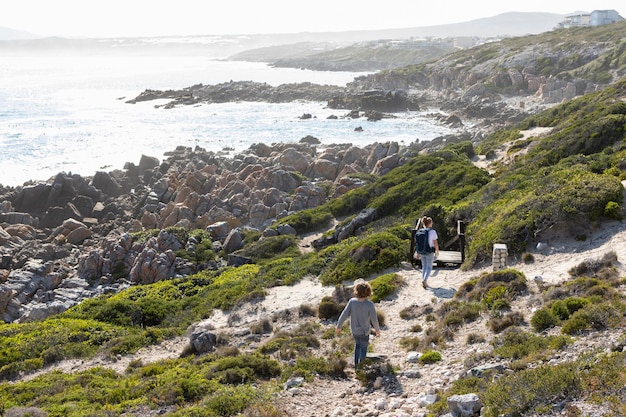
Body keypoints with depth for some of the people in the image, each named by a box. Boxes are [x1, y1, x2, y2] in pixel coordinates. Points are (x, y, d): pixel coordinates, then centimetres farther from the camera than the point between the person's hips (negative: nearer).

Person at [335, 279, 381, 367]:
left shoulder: (352, 301, -25)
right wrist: (377, 329, -1)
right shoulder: (370, 304, -30)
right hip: (364, 331, -3)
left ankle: (356, 363, 44)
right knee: (363, 348, 23)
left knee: (357, 344, 31)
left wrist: (338, 327, -3)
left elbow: (344, 315, -19)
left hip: (354, 330, 3)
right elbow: (374, 319, -21)